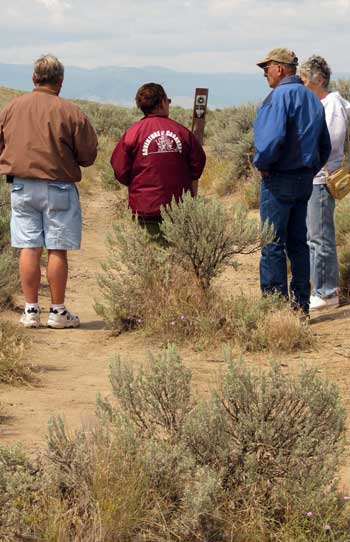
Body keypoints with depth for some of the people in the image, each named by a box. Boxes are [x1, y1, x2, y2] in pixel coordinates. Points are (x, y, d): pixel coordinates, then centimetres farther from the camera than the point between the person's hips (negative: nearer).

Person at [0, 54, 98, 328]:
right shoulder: (71, 113, -9)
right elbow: (88, 156, -4)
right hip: (58, 187, -3)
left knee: (29, 248, 6)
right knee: (58, 250, 3)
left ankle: (31, 310, 9)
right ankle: (58, 311, 8)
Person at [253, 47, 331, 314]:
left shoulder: (280, 95, -13)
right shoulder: (313, 99, 14)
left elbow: (273, 138, -26)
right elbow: (325, 146, 18)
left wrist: (262, 163, -10)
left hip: (279, 180, -8)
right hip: (305, 180, 8)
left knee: (273, 246, -5)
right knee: (298, 244, 13)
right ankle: (301, 305, 15)